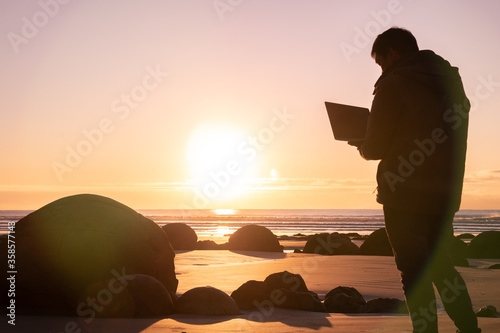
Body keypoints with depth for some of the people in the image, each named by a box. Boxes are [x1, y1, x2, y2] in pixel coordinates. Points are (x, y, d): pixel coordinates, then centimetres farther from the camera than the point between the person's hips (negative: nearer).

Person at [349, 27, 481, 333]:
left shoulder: (393, 85, -10)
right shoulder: (451, 80, 13)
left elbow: (376, 148, -10)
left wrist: (362, 146, 13)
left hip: (407, 196, -7)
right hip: (445, 194, 7)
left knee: (415, 271, 1)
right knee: (441, 265, 19)